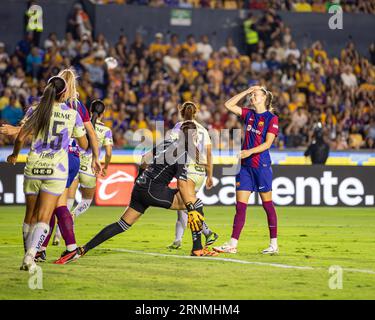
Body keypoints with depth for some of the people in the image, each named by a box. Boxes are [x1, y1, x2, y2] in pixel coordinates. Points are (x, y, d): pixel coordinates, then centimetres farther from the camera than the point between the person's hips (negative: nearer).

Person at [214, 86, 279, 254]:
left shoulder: (272, 118, -4)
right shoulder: (249, 114, 13)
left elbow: (267, 143, -12)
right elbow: (229, 105, 14)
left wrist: (249, 151, -22)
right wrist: (246, 91, 10)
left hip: (261, 166, -6)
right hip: (245, 165, 6)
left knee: (267, 204, 1)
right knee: (240, 205, 1)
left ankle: (274, 244, 8)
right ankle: (232, 244, -2)